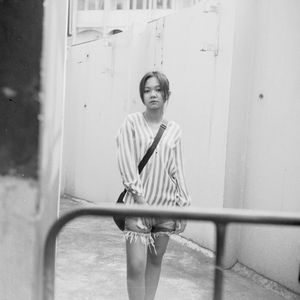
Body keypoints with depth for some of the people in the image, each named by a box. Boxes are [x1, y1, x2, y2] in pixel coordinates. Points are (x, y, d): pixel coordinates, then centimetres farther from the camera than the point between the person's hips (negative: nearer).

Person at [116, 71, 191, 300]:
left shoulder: (174, 130, 6)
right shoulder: (132, 122, 0)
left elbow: (178, 170, 7)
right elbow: (126, 161, -6)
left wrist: (183, 206, 3)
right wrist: (139, 195, -14)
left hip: (166, 204, 3)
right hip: (138, 203, -3)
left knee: (156, 260, 12)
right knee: (136, 264, -7)